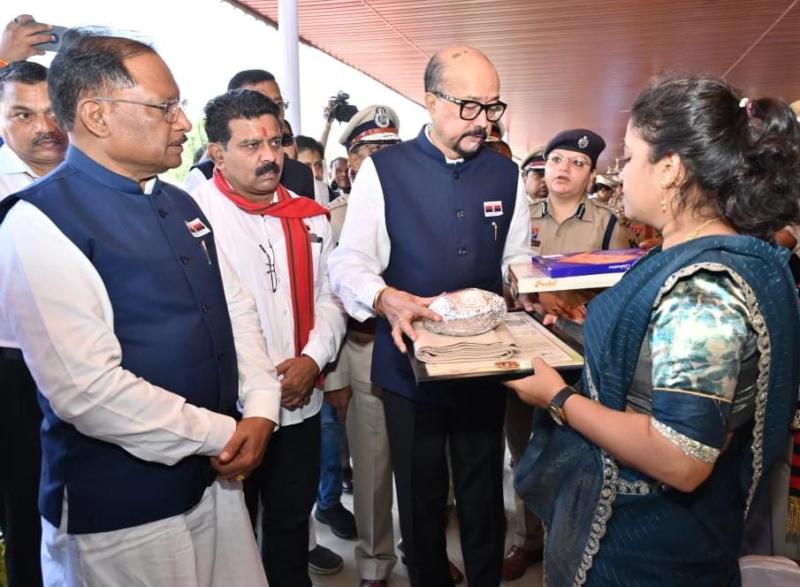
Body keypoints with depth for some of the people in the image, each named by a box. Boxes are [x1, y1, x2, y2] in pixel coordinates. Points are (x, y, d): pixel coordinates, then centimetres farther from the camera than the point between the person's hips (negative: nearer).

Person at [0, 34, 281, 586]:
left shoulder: (180, 204, 7)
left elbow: (237, 309, 8)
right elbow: (90, 390, -24)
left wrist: (261, 409, -6)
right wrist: (223, 435, -15)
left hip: (214, 477, 7)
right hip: (119, 508, -6)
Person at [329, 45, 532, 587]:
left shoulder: (505, 174, 4)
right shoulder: (383, 169, -7)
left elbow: (518, 259, 13)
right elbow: (349, 264, -13)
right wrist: (386, 298, -33)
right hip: (410, 361, -2)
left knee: (484, 491, 18)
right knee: (421, 497, 15)